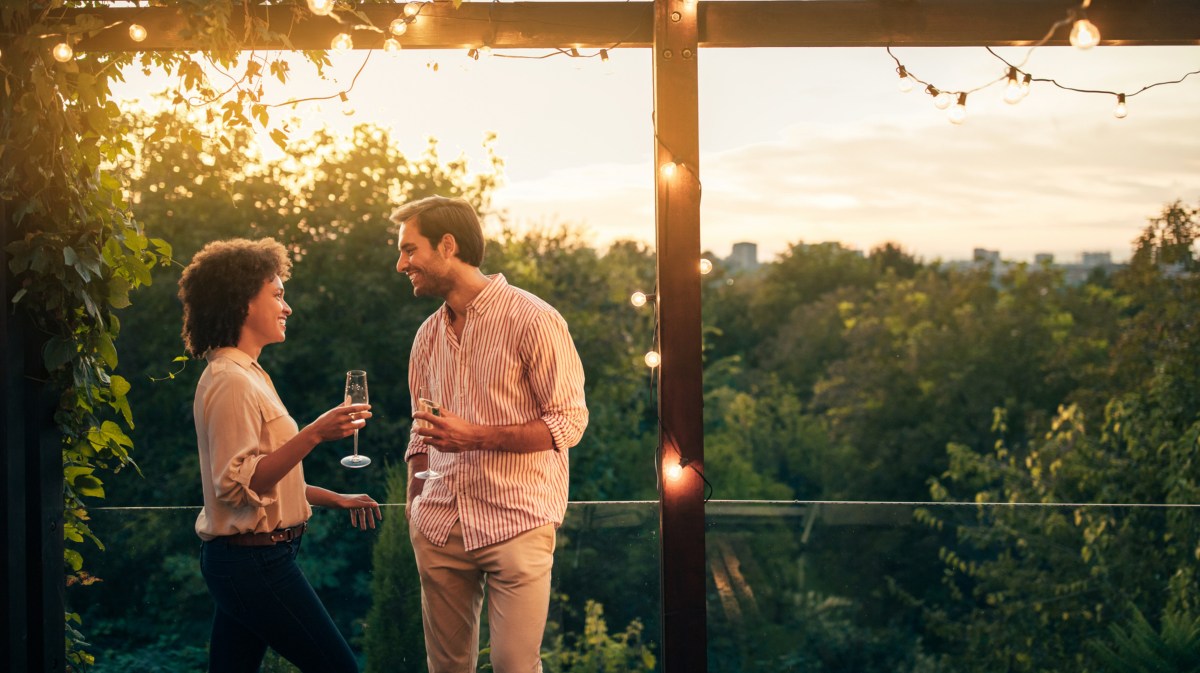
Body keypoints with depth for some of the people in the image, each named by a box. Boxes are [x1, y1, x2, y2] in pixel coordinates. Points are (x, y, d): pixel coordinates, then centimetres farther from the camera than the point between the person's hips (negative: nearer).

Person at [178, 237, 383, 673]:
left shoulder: (246, 375, 17)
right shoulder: (230, 381, -15)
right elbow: (238, 483, -23)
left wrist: (336, 499, 19)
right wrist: (314, 434, -29)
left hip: (240, 561, 10)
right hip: (254, 561, -10)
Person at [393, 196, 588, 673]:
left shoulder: (533, 320, -9)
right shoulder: (429, 334, 12)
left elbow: (569, 422, -10)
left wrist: (477, 437, -19)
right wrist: (413, 507, 11)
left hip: (516, 524, -6)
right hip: (440, 525, 6)